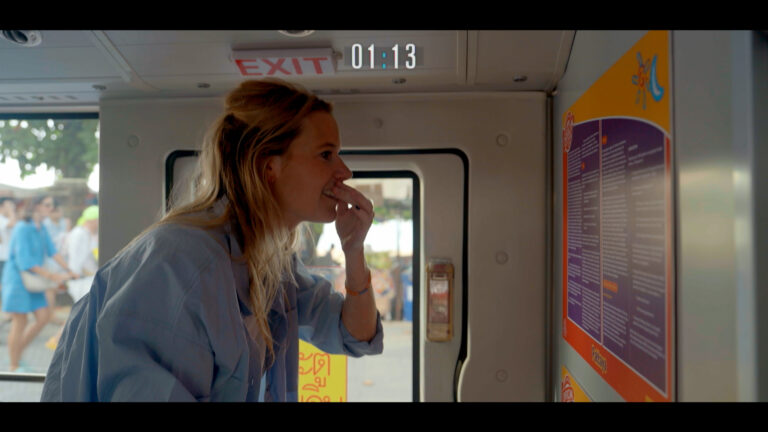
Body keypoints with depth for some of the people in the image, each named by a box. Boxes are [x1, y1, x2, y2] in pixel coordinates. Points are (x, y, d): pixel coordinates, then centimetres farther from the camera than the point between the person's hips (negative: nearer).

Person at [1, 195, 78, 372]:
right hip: (17, 277, -8)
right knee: (20, 321, -2)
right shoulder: (23, 228, -18)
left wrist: (68, 271, 7)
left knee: (44, 316, 5)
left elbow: (52, 251, 10)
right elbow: (24, 261, -22)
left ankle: (17, 352, 21)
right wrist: (50, 275, -21)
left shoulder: (41, 228, 7)